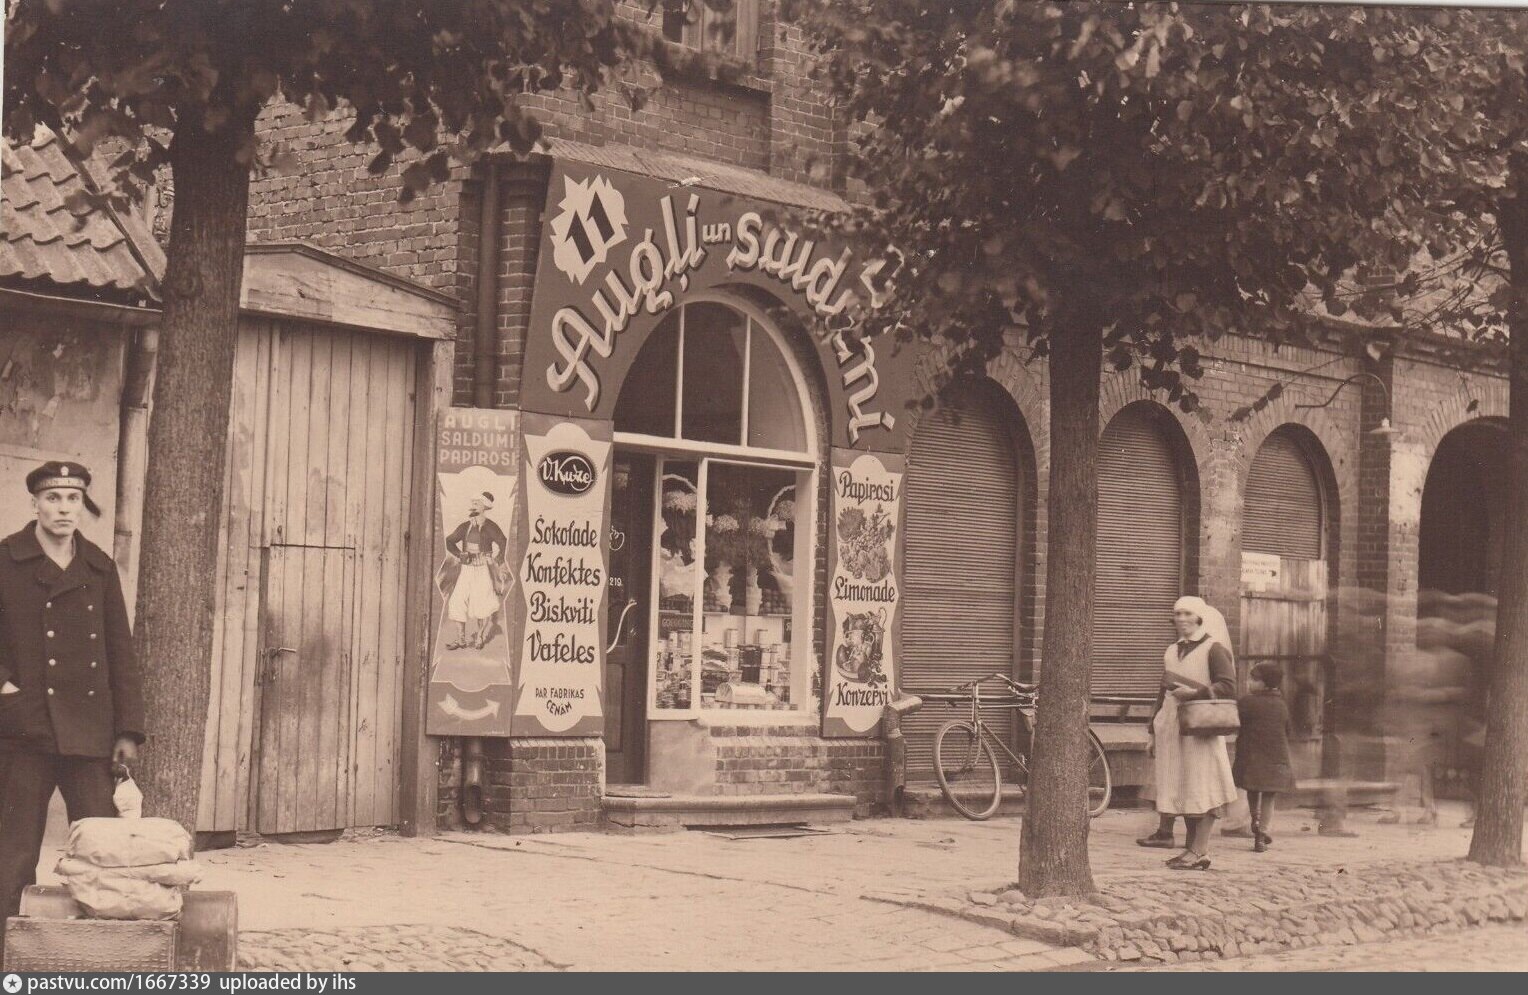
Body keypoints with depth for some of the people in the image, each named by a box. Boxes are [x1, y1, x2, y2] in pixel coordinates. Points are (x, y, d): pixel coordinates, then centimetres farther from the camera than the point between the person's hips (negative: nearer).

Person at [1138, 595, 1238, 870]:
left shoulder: (1213, 649, -1)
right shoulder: (1171, 652, 19)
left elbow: (1228, 687, -9)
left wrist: (1195, 692, -18)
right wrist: (1154, 734, 20)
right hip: (1172, 728, 6)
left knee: (1203, 792, -7)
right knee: (1182, 790, 6)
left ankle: (1200, 850, -8)